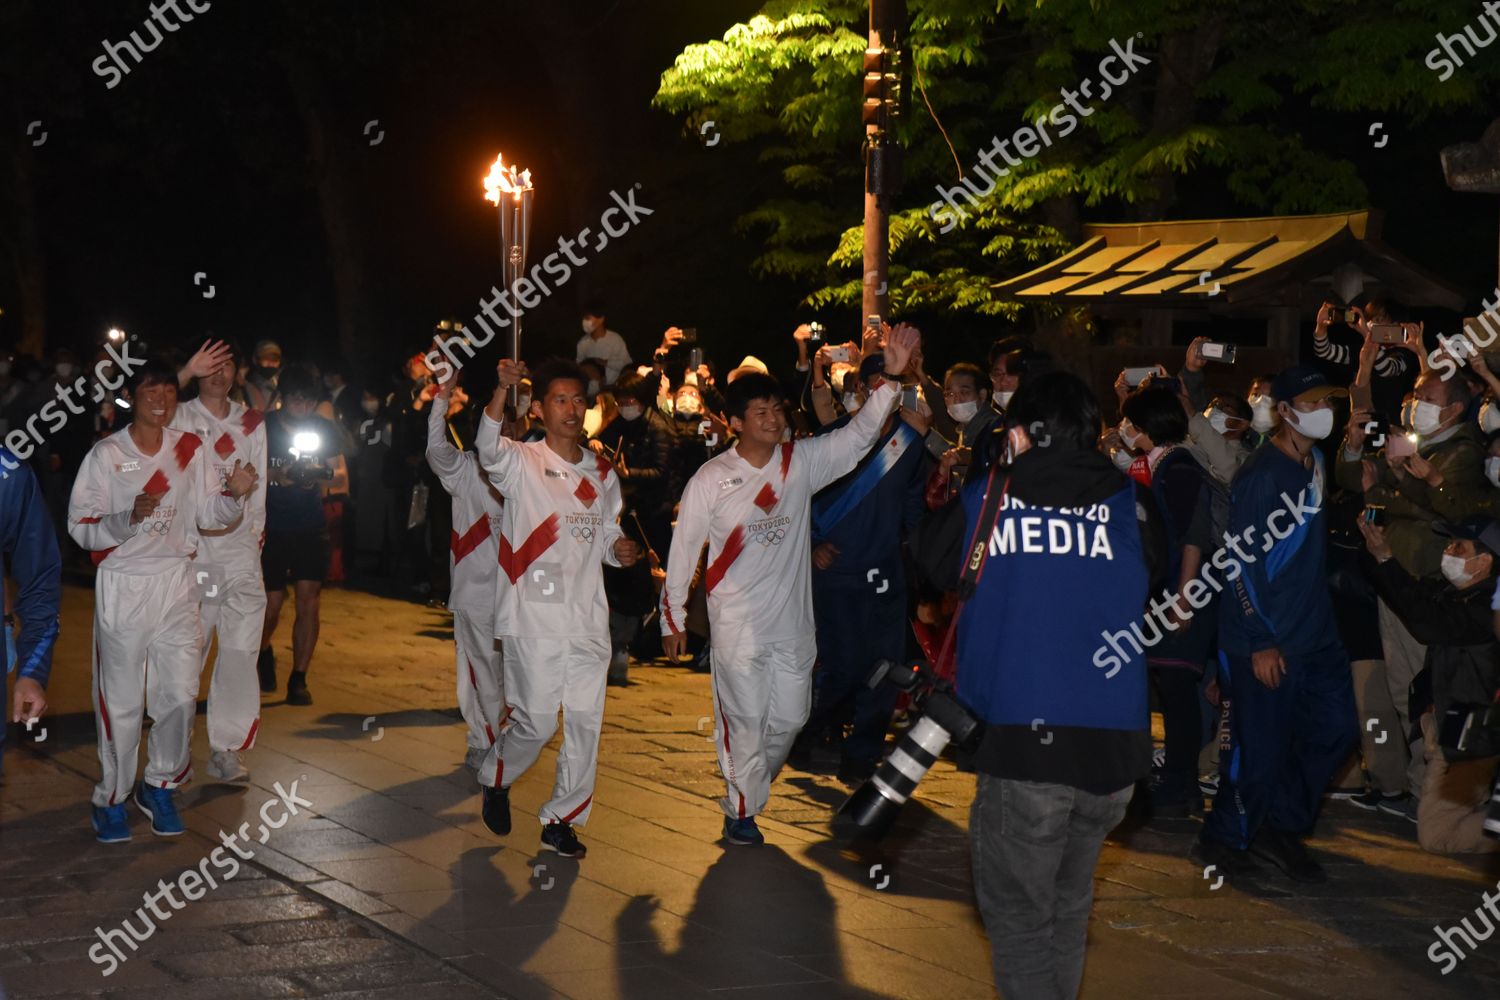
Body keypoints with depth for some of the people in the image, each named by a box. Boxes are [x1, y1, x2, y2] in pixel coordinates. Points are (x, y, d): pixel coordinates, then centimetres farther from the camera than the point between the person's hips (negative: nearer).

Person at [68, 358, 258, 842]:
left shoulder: (191, 448, 6)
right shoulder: (106, 454, -5)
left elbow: (210, 515, 7)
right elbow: (80, 526, -8)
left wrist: (233, 493, -13)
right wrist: (129, 518, -25)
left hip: (177, 583, 3)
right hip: (123, 586, -3)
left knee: (181, 695, 2)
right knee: (120, 701, 0)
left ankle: (160, 787, 22)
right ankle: (111, 798, 16)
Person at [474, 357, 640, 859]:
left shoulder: (603, 473, 14)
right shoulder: (522, 463, -3)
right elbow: (489, 450, -26)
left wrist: (619, 549, -2)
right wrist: (501, 389, -42)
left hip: (588, 617, 5)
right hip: (535, 615, -5)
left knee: (586, 721, 4)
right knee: (536, 720, -4)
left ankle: (560, 819, 17)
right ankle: (495, 777, 26)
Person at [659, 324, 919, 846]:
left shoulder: (802, 461, 0)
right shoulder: (711, 479, -8)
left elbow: (858, 435, -7)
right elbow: (683, 549, -2)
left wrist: (892, 378, -20)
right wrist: (672, 619, 0)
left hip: (792, 620, 4)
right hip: (737, 623, -4)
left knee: (790, 717, 12)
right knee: (745, 720, 1)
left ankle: (750, 786, 37)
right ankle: (741, 810, 19)